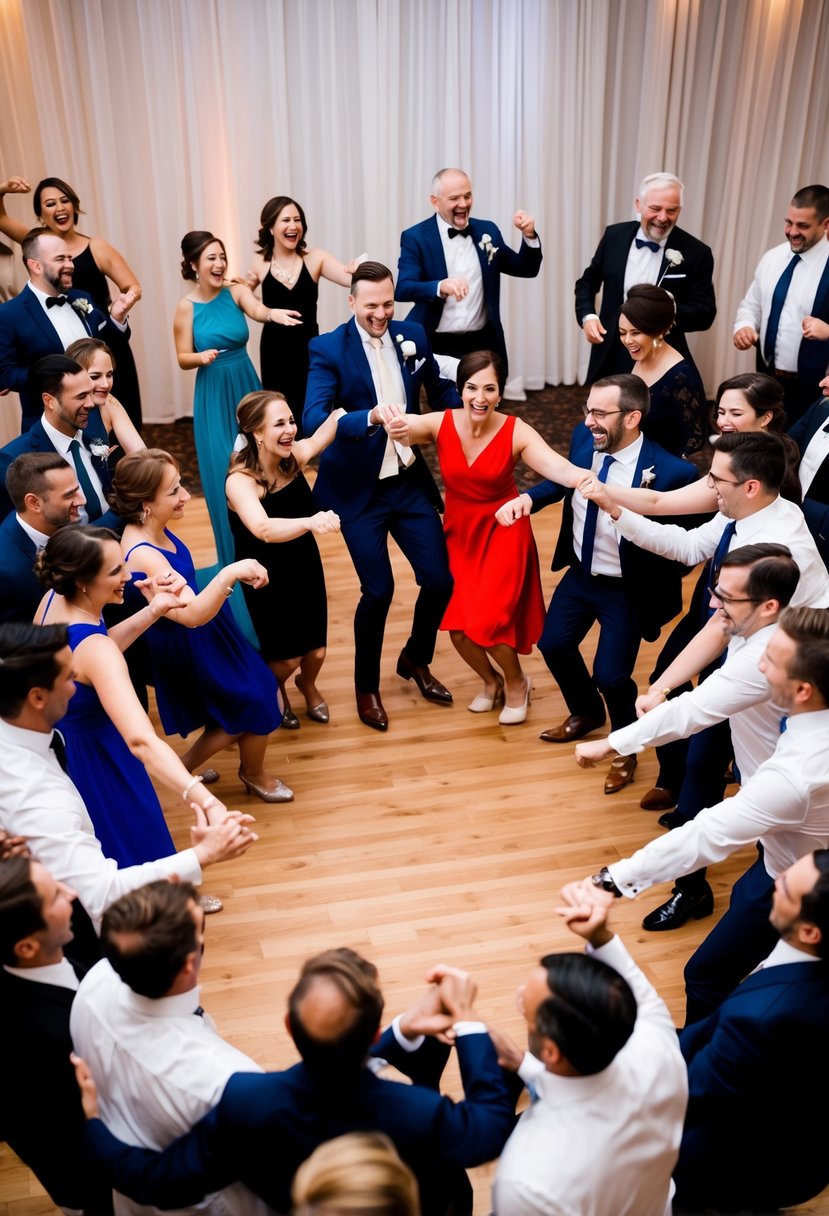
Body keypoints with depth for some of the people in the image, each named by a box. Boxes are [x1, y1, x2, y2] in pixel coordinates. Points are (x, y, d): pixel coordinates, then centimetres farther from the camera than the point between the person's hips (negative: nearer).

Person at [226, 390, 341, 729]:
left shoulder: (295, 456, -14)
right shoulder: (239, 481, -30)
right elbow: (265, 529, -48)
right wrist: (310, 522, -66)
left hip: (305, 566, 4)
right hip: (267, 576, -4)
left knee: (316, 651, 9)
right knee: (286, 657, 4)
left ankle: (307, 684, 47)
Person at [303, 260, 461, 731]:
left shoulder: (413, 335, 2)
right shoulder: (328, 349, -12)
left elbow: (441, 391, 18)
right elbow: (313, 419, -26)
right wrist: (372, 416, -40)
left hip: (410, 481, 4)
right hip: (359, 490, -4)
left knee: (440, 579, 3)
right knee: (379, 590, -4)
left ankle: (415, 659, 32)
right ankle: (367, 686, 20)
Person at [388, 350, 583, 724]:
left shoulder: (516, 432, -21)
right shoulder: (440, 424, -14)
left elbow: (560, 468, -34)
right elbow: (403, 427, -31)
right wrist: (395, 425, -57)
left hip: (503, 532, -3)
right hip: (459, 533, 3)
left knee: (487, 620, -12)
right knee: (456, 622, 0)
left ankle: (516, 682, 22)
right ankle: (491, 680, 34)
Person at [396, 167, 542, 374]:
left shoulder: (487, 230, 9)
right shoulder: (415, 237, -4)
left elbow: (526, 270, 12)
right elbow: (402, 289, -18)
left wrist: (529, 235, -7)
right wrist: (441, 287, -36)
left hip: (483, 344, 3)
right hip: (437, 348, -3)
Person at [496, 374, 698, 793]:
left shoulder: (670, 471, -30)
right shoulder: (584, 437, -12)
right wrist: (527, 497, -8)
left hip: (626, 590, -6)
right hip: (580, 574, 6)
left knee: (610, 675, -3)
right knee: (553, 645, 17)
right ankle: (586, 712, 48)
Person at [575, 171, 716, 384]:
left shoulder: (696, 253, -6)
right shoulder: (615, 235, 2)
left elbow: (705, 313, -6)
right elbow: (587, 283, 14)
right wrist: (587, 316, -6)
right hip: (610, 357, 2)